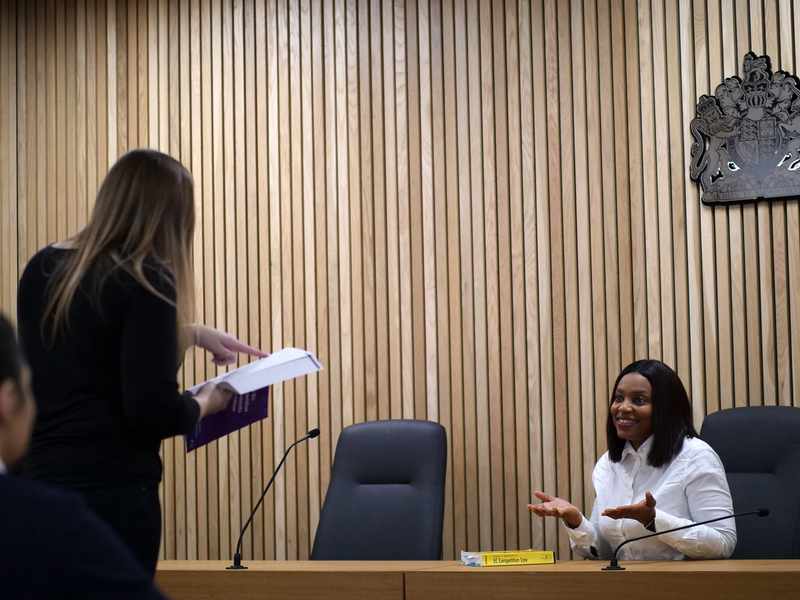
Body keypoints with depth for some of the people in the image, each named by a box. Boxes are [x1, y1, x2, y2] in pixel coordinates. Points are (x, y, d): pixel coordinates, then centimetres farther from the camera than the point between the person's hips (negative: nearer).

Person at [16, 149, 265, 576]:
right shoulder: (146, 280, -14)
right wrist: (207, 402, 1)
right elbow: (153, 411, -19)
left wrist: (190, 333, 26)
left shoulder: (42, 269, 8)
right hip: (110, 490, -7)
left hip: (33, 480, 7)